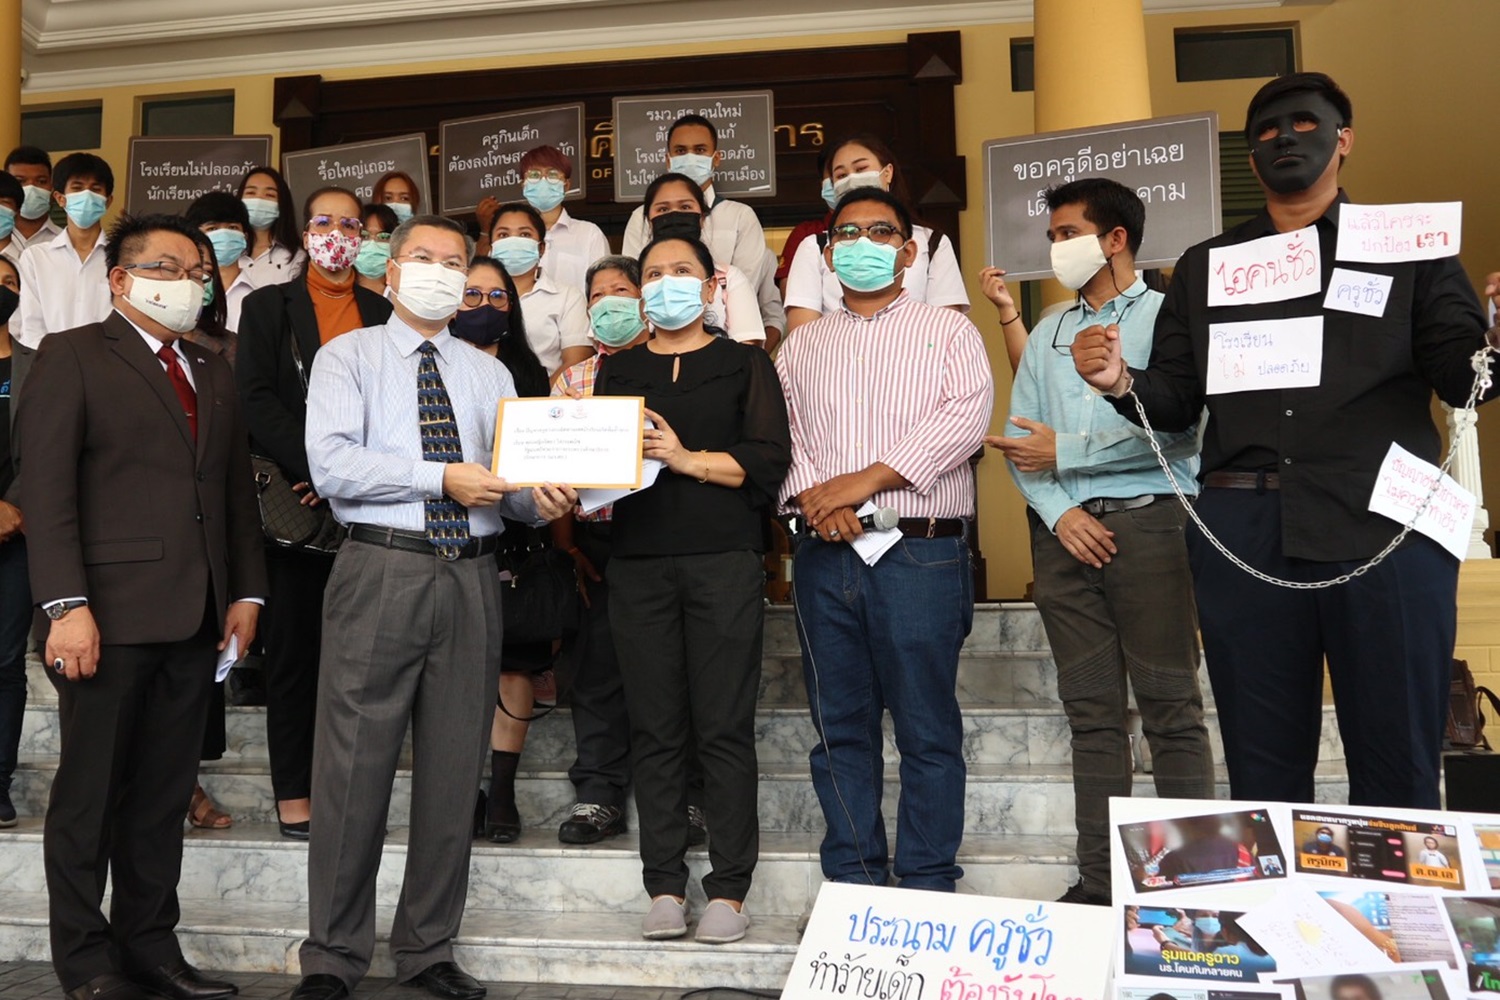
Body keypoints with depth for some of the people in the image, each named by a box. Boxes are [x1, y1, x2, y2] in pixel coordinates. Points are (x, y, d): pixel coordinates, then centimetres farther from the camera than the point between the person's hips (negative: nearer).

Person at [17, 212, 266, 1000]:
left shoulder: (213, 374, 19)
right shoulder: (71, 357, 1)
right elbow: (46, 487, -8)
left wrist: (246, 591, 8)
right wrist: (65, 605, -16)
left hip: (194, 617, 5)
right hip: (111, 612, -5)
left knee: (164, 794, 11)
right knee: (89, 793, 5)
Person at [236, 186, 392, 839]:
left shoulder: (384, 314, 14)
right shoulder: (268, 307, 10)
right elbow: (257, 398, -1)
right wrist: (311, 472, -14)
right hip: (293, 499, -1)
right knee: (293, 645, 1)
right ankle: (293, 793, 8)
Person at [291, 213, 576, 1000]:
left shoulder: (488, 373, 18)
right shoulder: (348, 357, 6)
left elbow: (515, 481, 11)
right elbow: (331, 464, -10)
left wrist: (541, 499, -11)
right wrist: (442, 478, -17)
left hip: (471, 576, 4)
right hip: (381, 571, -4)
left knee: (453, 771, 8)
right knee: (355, 767, 0)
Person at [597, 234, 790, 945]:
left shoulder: (743, 364, 10)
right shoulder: (619, 370, 20)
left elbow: (768, 460, -1)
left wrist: (686, 458, -10)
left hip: (724, 560, -3)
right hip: (638, 561, 3)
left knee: (724, 727, -2)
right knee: (654, 728, 3)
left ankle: (728, 890, 7)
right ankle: (665, 886, 13)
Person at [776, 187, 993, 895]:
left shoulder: (948, 332, 9)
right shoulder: (800, 347, 19)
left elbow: (965, 416, -8)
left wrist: (865, 479, -15)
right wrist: (813, 497, -13)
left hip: (921, 551, -3)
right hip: (823, 553, 4)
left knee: (927, 729, 0)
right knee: (840, 729, 8)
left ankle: (928, 887, 12)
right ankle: (852, 885, 19)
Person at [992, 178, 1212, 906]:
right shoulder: (1047, 334, 18)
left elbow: (1174, 427, -12)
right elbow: (1019, 443, 10)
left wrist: (1065, 454, -5)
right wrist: (1059, 511, -7)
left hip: (1149, 523, -5)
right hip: (1065, 529, 5)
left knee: (1171, 708, -3)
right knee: (1091, 712, 7)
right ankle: (1097, 881, 12)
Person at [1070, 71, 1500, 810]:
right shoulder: (1203, 267, 17)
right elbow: (1177, 400, 11)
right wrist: (1120, 382, -10)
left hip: (1385, 525, -1)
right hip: (1243, 534, 2)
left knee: (1397, 759, 6)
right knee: (1263, 761, 10)